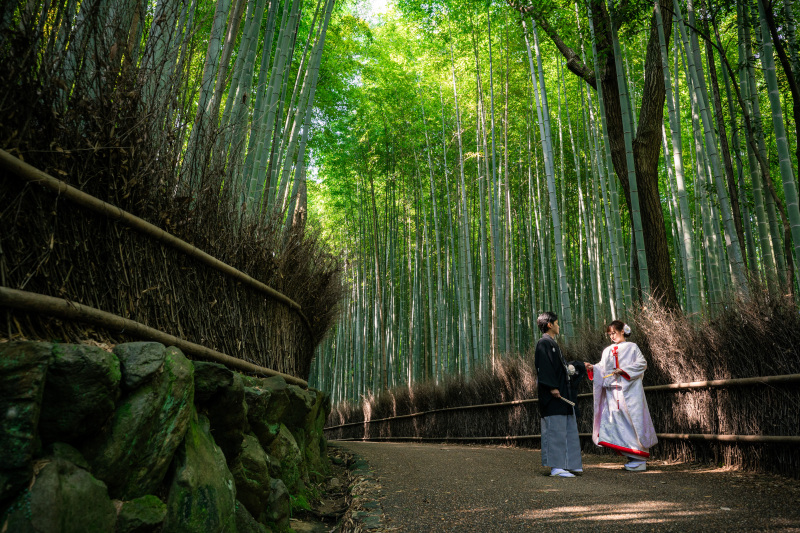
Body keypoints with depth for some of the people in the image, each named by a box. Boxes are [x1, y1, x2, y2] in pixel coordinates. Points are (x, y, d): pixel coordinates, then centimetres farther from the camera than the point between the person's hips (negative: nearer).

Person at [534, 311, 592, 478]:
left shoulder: (552, 343, 22)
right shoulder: (544, 343, -9)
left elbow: (563, 366, 30)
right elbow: (544, 367, -19)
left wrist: (581, 366, 42)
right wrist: (552, 387, -25)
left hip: (563, 393, 11)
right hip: (554, 395, -11)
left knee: (568, 429, 11)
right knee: (555, 429, -10)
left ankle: (567, 464, 17)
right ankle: (556, 467, -8)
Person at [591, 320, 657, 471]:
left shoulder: (631, 347, 4)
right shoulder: (607, 351, 16)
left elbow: (642, 364, -5)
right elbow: (602, 368, 10)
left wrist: (624, 370, -14)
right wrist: (592, 368, -9)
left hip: (630, 390, -5)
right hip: (613, 392, 5)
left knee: (633, 421, -5)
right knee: (618, 422, 1)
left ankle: (640, 459, 2)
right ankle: (631, 457, 10)